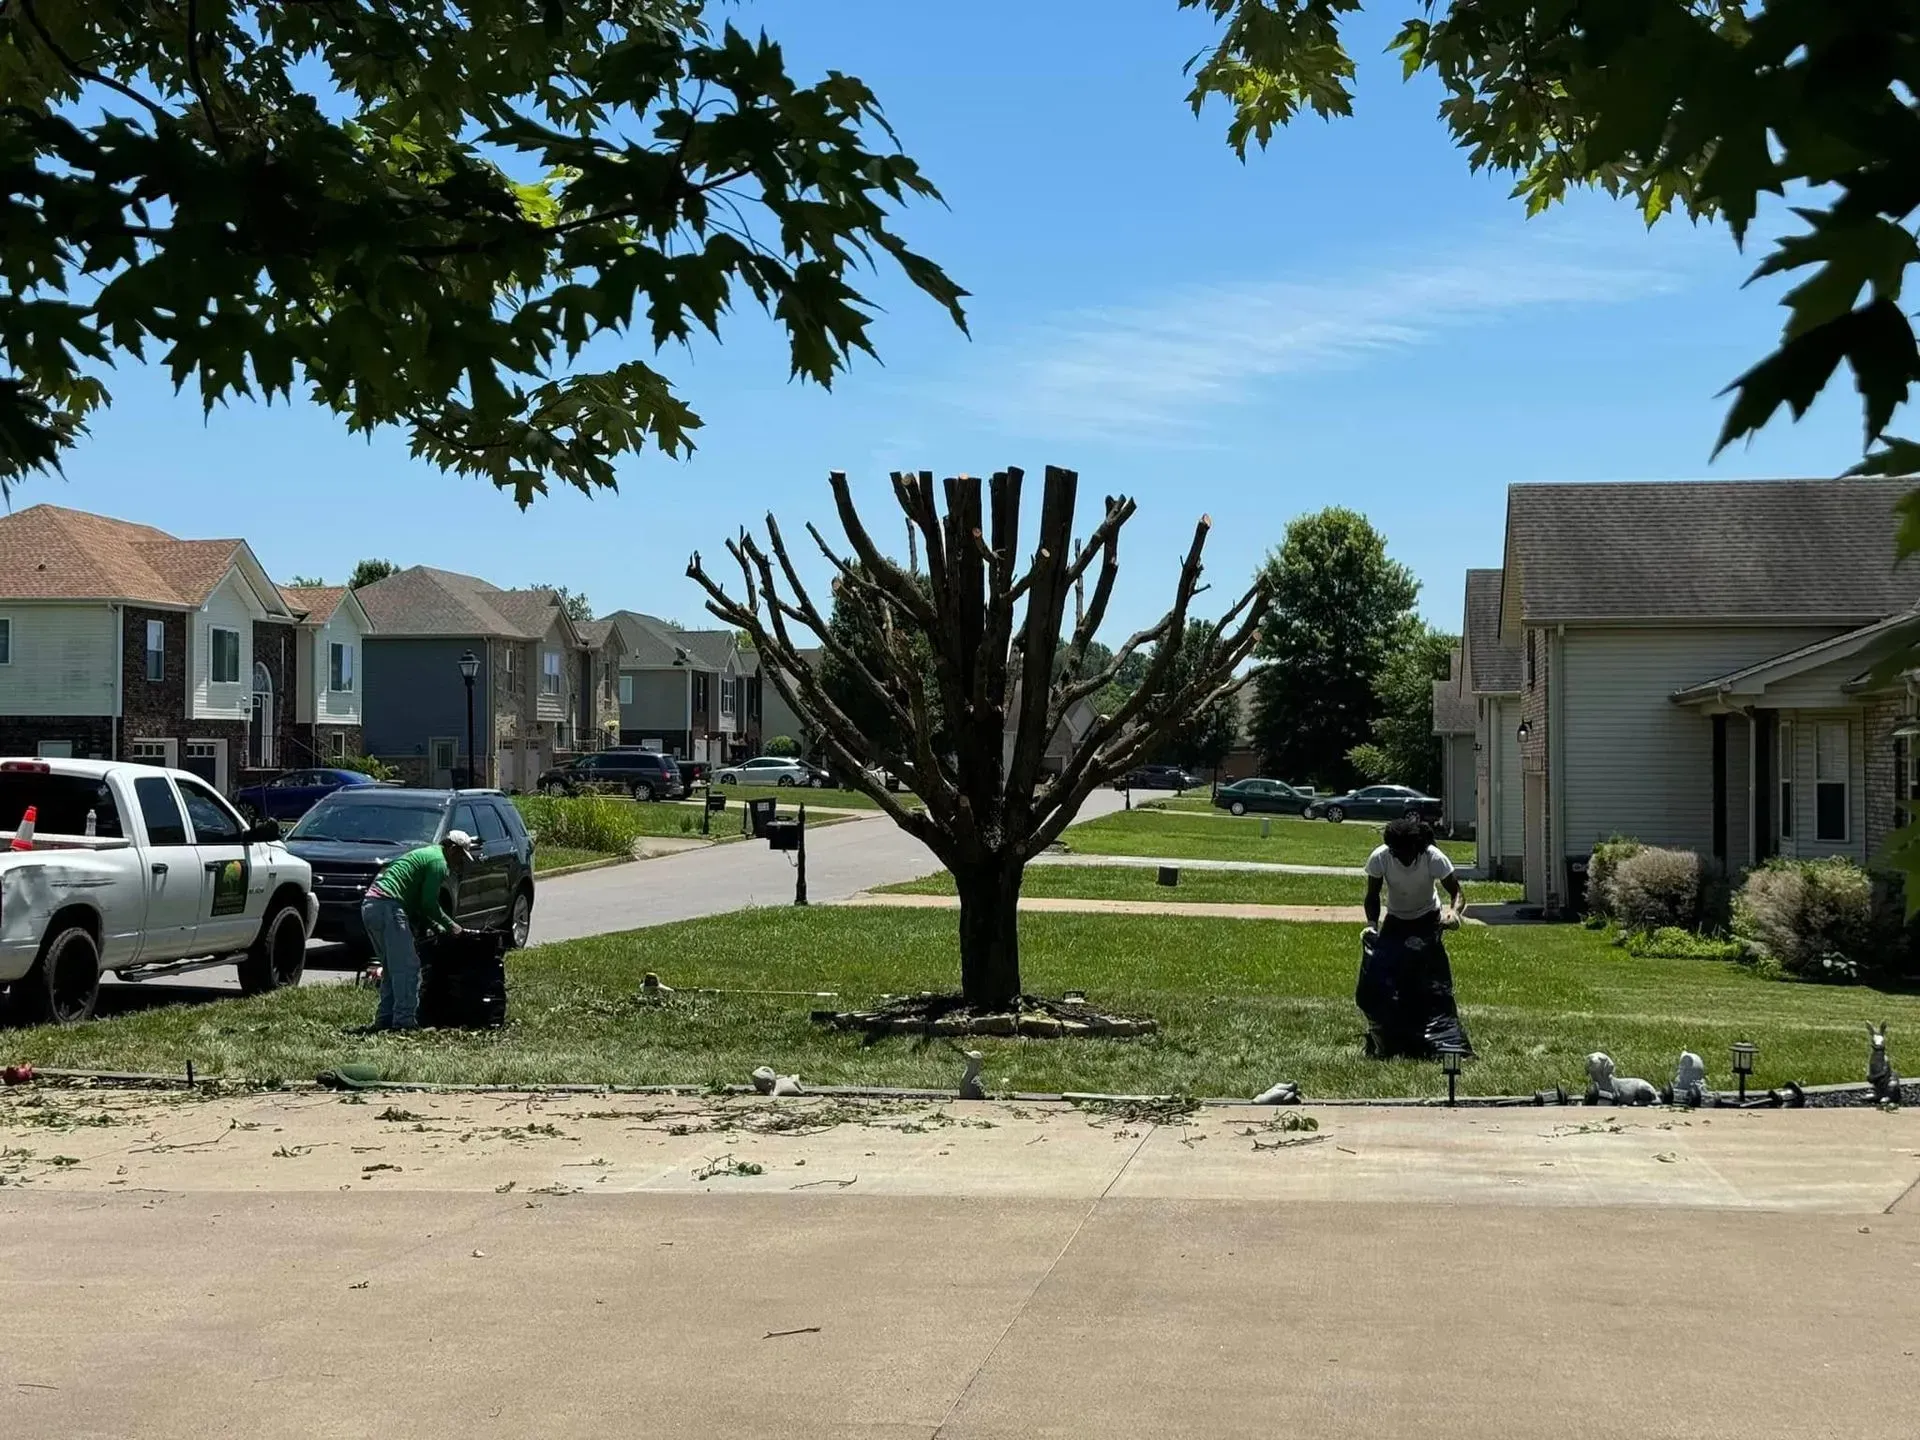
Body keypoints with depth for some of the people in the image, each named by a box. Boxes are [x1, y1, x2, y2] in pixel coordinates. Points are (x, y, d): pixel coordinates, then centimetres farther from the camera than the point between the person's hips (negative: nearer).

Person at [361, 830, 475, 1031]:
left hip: (369, 906, 10)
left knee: (392, 967, 16)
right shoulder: (439, 862, -2)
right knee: (407, 966, -9)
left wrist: (437, 927, 24)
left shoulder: (425, 854, 29)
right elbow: (429, 904, -7)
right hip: (387, 907, -10)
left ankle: (385, 1018, 15)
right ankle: (404, 1019, -13)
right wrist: (450, 926, 6)